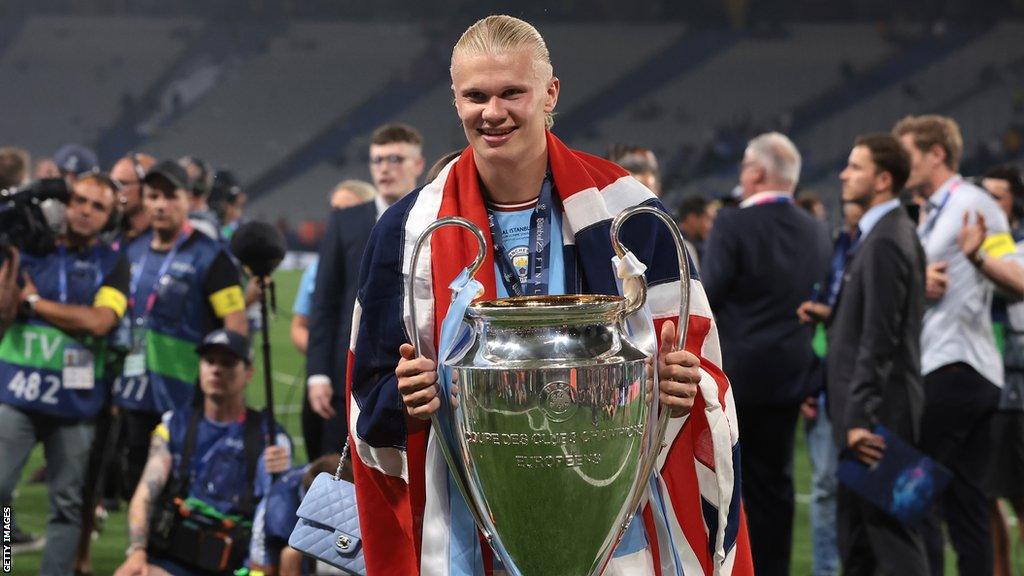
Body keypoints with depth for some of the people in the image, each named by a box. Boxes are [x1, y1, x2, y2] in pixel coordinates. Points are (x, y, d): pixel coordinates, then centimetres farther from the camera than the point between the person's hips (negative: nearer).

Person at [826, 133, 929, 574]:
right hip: (866, 408, 10)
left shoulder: (885, 242, -17)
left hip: (878, 410, -10)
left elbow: (879, 337, -21)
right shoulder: (892, 232, 15)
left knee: (892, 534, -7)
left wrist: (860, 416, -22)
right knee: (856, 538, 14)